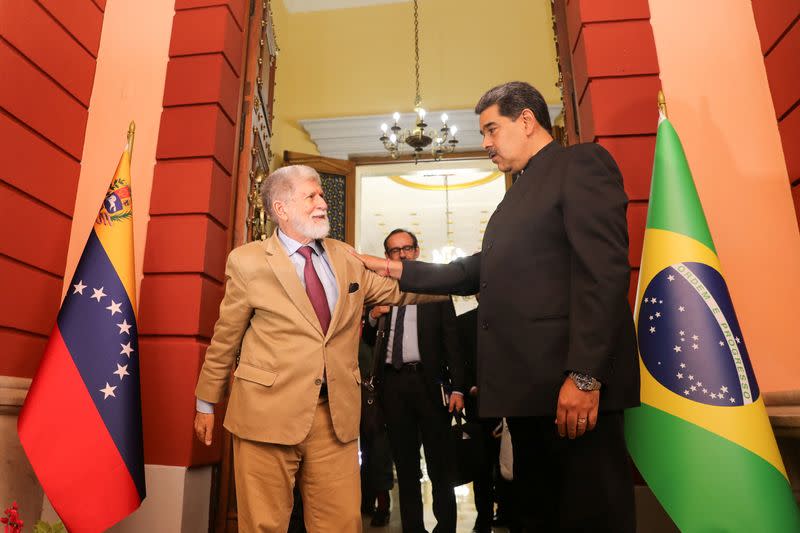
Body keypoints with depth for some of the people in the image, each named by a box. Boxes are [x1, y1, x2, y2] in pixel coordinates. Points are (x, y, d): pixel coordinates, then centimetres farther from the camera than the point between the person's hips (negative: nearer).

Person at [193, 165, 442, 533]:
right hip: (268, 412, -3)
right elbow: (224, 339, 4)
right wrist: (206, 404, 10)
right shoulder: (248, 261, -2)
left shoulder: (345, 258, 9)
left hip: (337, 415, 3)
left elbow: (398, 290, 13)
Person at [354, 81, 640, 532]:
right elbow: (480, 272, 22)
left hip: (572, 385, -9)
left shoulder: (581, 164, -3)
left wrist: (585, 375, -22)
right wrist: (398, 270, 17)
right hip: (527, 386, 9)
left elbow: (603, 270, -15)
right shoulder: (520, 194, 24)